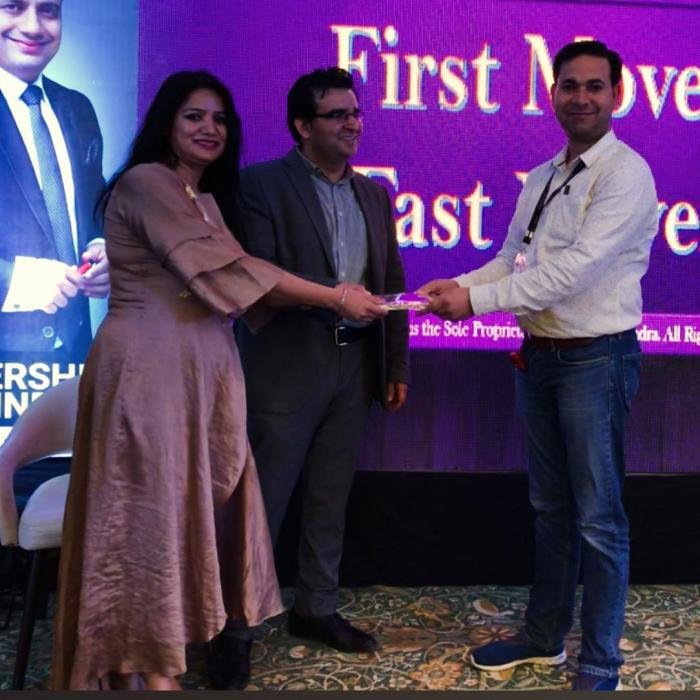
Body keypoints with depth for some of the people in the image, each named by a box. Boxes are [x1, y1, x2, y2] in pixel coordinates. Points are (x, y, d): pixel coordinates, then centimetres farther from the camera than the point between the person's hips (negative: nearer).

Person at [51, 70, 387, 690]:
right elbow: (226, 271, -17)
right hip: (151, 365, -8)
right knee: (152, 505, 0)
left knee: (203, 499, 9)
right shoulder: (145, 183, -9)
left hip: (204, 367, 8)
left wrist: (324, 303, -2)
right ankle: (143, 663, 15)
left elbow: (228, 284, 9)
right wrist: (336, 297, -14)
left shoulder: (208, 199, 19)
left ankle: (174, 635, 23)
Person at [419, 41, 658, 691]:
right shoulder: (539, 180, 12)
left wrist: (477, 301, -20)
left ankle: (599, 664, 17)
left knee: (598, 517, 2)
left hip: (595, 360, -7)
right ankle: (544, 634, 33)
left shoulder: (625, 174, -13)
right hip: (538, 356, 8)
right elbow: (511, 260, 13)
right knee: (549, 506, 18)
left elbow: (575, 269, -22)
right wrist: (461, 285, -7)